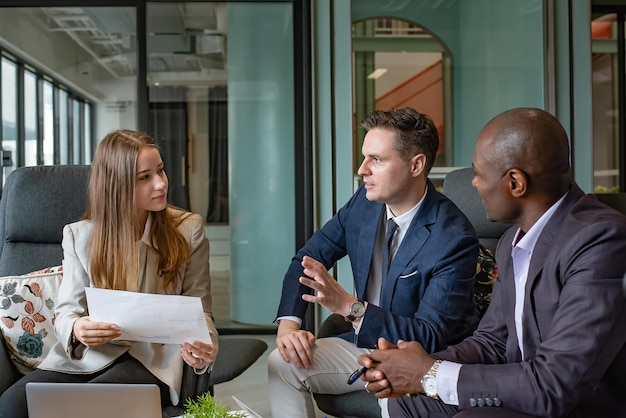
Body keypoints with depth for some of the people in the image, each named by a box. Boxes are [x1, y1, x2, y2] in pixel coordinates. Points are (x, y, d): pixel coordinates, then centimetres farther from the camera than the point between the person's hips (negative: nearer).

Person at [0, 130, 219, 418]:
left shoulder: (188, 229, 3)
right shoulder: (80, 235, 6)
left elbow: (198, 309, 4)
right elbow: (67, 310, 5)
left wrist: (204, 345, -20)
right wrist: (76, 329, -21)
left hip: (154, 360, -2)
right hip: (85, 357, 3)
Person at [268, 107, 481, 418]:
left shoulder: (455, 238, -23)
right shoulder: (364, 202, -4)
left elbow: (430, 337, -25)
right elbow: (306, 260, 4)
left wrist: (349, 305, -34)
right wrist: (289, 323, -12)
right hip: (365, 340, 6)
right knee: (282, 362, -10)